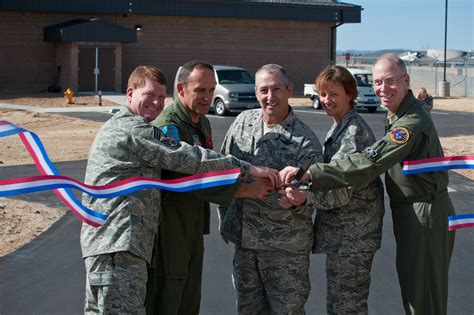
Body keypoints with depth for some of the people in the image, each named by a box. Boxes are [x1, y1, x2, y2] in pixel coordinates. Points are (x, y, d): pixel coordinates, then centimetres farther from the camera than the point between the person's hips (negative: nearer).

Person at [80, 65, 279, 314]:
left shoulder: (118, 125, 24)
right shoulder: (133, 128, -10)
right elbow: (185, 158, -14)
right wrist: (247, 168, -12)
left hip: (101, 244, 12)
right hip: (118, 245, -12)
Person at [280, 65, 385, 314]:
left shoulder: (354, 131, -19)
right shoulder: (340, 127, 12)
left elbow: (343, 187, -30)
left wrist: (305, 197, -45)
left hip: (352, 235, -10)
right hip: (343, 233, 10)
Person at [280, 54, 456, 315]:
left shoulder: (411, 124, -26)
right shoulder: (395, 116, 9)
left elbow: (368, 164, -35)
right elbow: (376, 158, 12)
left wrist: (308, 173, -38)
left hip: (425, 214, -10)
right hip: (411, 212, 10)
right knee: (411, 289, 21)